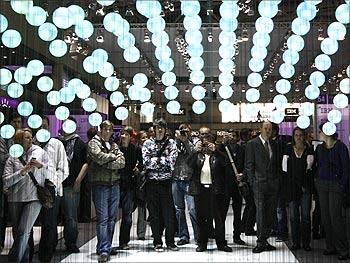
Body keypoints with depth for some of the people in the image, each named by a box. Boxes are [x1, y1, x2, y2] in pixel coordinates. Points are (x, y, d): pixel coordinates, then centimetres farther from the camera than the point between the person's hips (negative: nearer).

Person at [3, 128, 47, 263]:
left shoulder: (40, 152, 5)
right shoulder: (12, 158, 5)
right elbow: (6, 181, -5)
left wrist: (41, 165, -9)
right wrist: (23, 171, -15)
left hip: (34, 197, -2)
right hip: (15, 198, 2)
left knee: (23, 232, -11)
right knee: (17, 233, 10)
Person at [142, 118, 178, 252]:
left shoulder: (171, 143, 6)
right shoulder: (148, 143, 6)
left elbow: (172, 161, -8)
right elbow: (146, 162, -6)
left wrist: (155, 160, -7)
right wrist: (163, 160, -7)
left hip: (166, 182, 0)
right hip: (152, 182, 1)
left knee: (169, 212, 2)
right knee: (154, 213, 6)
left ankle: (170, 241, 16)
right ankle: (157, 242, 16)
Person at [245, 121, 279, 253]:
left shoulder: (273, 144, 15)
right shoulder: (252, 144, -1)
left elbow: (275, 163, 19)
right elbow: (249, 165, -4)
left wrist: (277, 180, 10)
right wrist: (253, 182, -10)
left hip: (273, 184, 5)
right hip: (259, 183, -5)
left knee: (271, 213, 6)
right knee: (260, 212, -7)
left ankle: (264, 240, 16)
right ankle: (261, 242, 0)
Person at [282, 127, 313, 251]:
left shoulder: (309, 150, 6)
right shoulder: (288, 149, 9)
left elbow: (309, 165, -6)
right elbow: (284, 167, 3)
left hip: (305, 186, -1)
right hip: (292, 186, 1)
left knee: (306, 215, -1)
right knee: (293, 215, 3)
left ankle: (306, 243, 8)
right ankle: (295, 242, 12)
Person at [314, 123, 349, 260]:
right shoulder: (319, 148, 11)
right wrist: (317, 179, 8)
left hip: (336, 185, -6)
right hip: (322, 184, 6)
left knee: (336, 217, -8)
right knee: (325, 217, 7)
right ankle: (331, 246, 17)